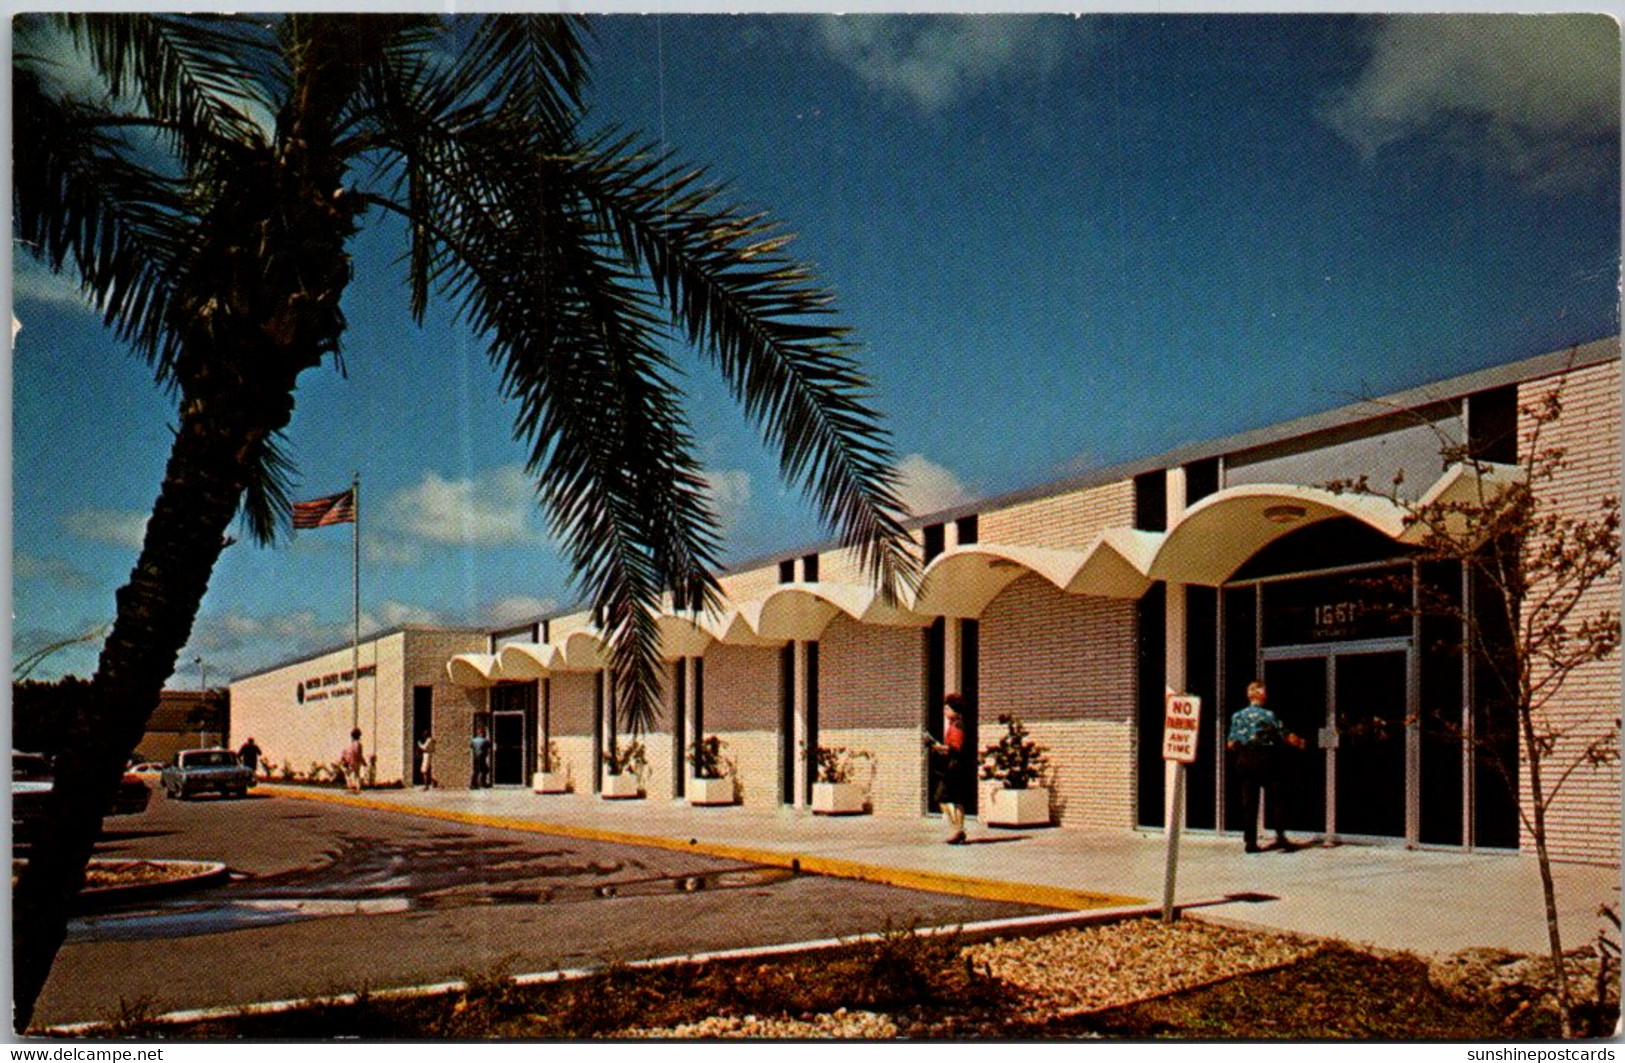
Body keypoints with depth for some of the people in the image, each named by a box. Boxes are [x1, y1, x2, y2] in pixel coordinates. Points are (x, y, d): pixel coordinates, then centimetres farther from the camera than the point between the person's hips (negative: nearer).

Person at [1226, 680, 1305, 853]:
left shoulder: (1238, 716, 4)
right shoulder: (1269, 715, -7)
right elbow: (1287, 737, -6)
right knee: (1275, 798, 5)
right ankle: (1280, 835, -2)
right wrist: (1300, 743, 11)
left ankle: (1249, 840, 6)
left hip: (1244, 760, 4)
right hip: (1266, 758, -4)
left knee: (1248, 801, 6)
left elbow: (1231, 744, 2)